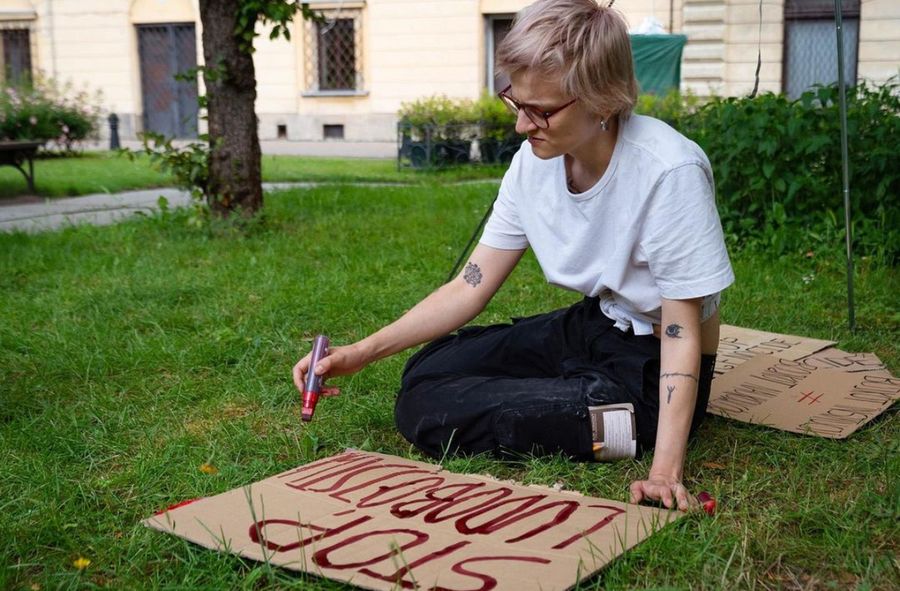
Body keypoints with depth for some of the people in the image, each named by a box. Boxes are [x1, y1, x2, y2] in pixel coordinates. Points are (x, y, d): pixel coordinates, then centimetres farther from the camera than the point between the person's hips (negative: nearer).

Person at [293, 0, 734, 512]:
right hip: (593, 329, 8)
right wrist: (361, 353, -13)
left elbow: (682, 332, -24)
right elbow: (471, 287, -4)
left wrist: (666, 471, -33)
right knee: (426, 375, 9)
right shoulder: (535, 162, -7)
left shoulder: (669, 172, -28)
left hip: (652, 369, -8)